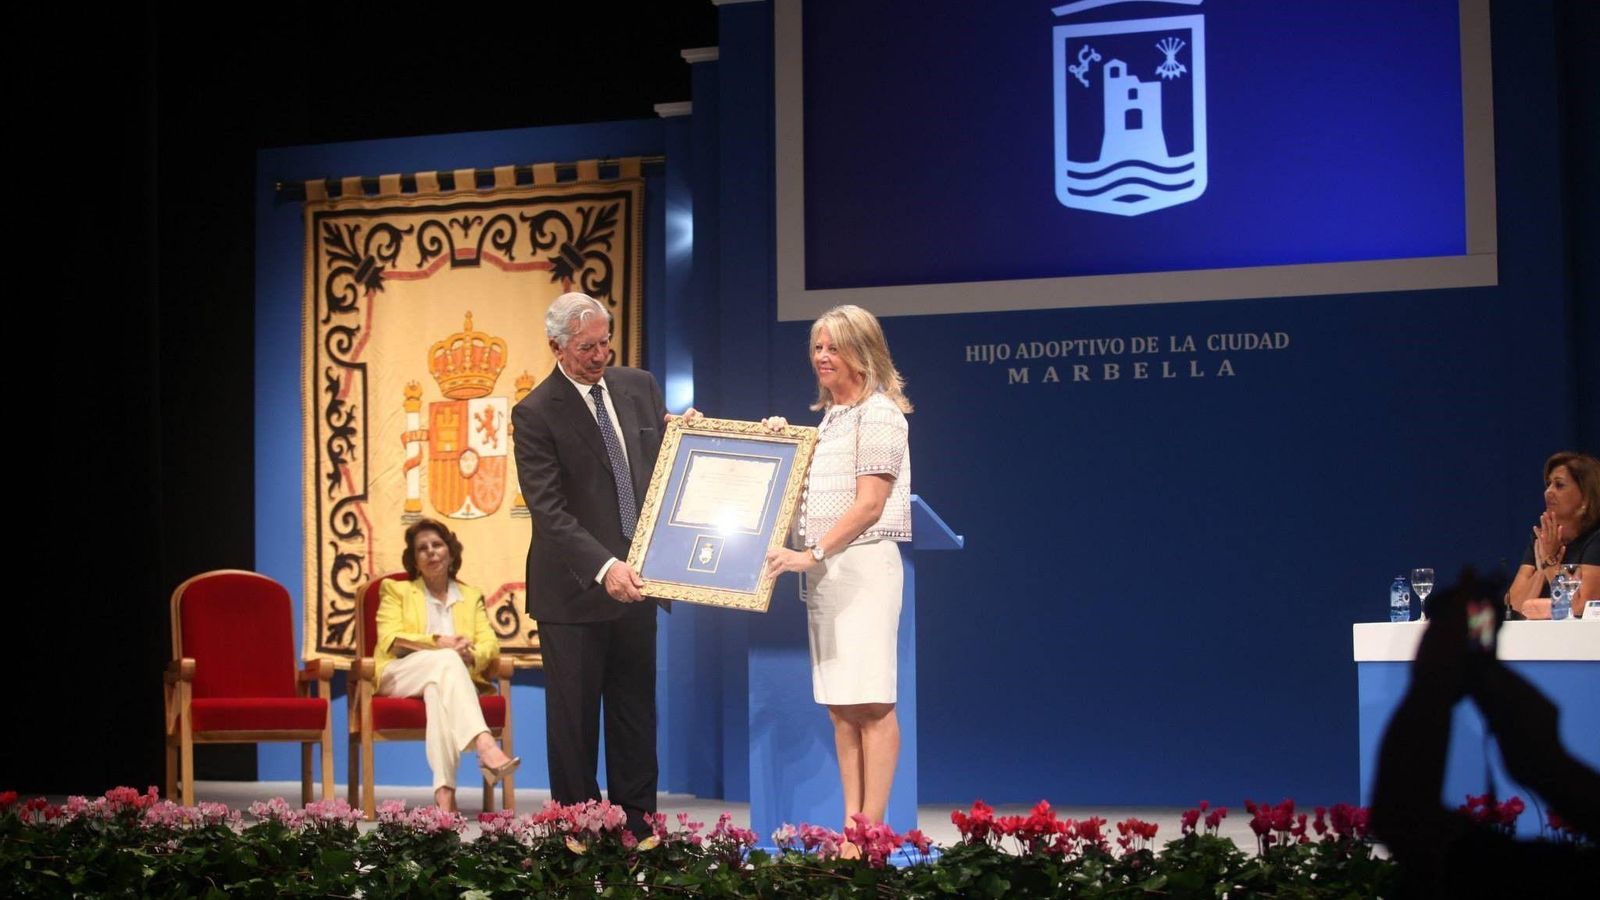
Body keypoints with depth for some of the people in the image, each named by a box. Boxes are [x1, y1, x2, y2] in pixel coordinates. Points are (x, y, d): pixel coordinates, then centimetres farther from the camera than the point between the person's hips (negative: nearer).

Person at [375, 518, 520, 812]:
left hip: (455, 675, 1)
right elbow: (390, 638, 1)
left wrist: (471, 656, -16)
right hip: (401, 674, -1)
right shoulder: (397, 590, 21)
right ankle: (485, 747, -60)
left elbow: (490, 644, 10)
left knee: (438, 689, -40)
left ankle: (444, 791, -55)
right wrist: (440, 643, -14)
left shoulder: (472, 596, 26)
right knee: (446, 660, -37)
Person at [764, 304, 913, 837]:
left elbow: (869, 503, -14)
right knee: (839, 704, 6)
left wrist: (813, 554, -19)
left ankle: (872, 829, -7)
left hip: (863, 563, -9)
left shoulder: (878, 412, -7)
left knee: (871, 702, -8)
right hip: (824, 569, 9)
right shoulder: (830, 415, 19)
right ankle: (851, 823, 9)